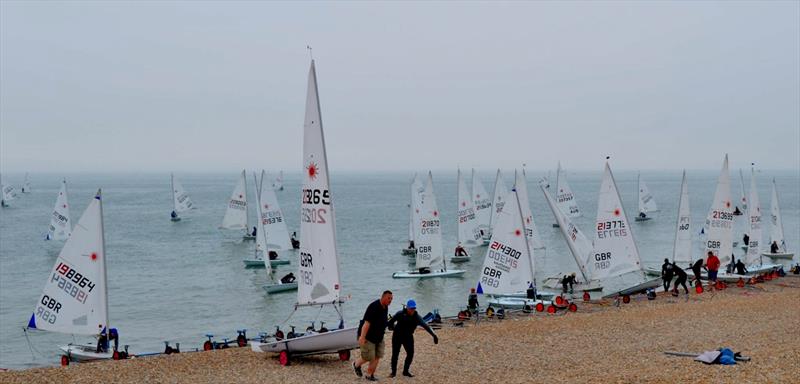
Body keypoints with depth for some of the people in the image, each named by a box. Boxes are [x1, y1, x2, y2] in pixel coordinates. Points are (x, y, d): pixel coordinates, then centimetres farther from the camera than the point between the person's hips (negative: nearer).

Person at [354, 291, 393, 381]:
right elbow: (367, 323, -29)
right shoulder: (374, 307, -24)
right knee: (368, 357, -2)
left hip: (378, 337, 8)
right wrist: (362, 337, -33)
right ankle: (356, 365, 27)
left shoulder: (385, 307, 4)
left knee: (377, 356, 3)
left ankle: (370, 375, 13)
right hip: (368, 336, -8)